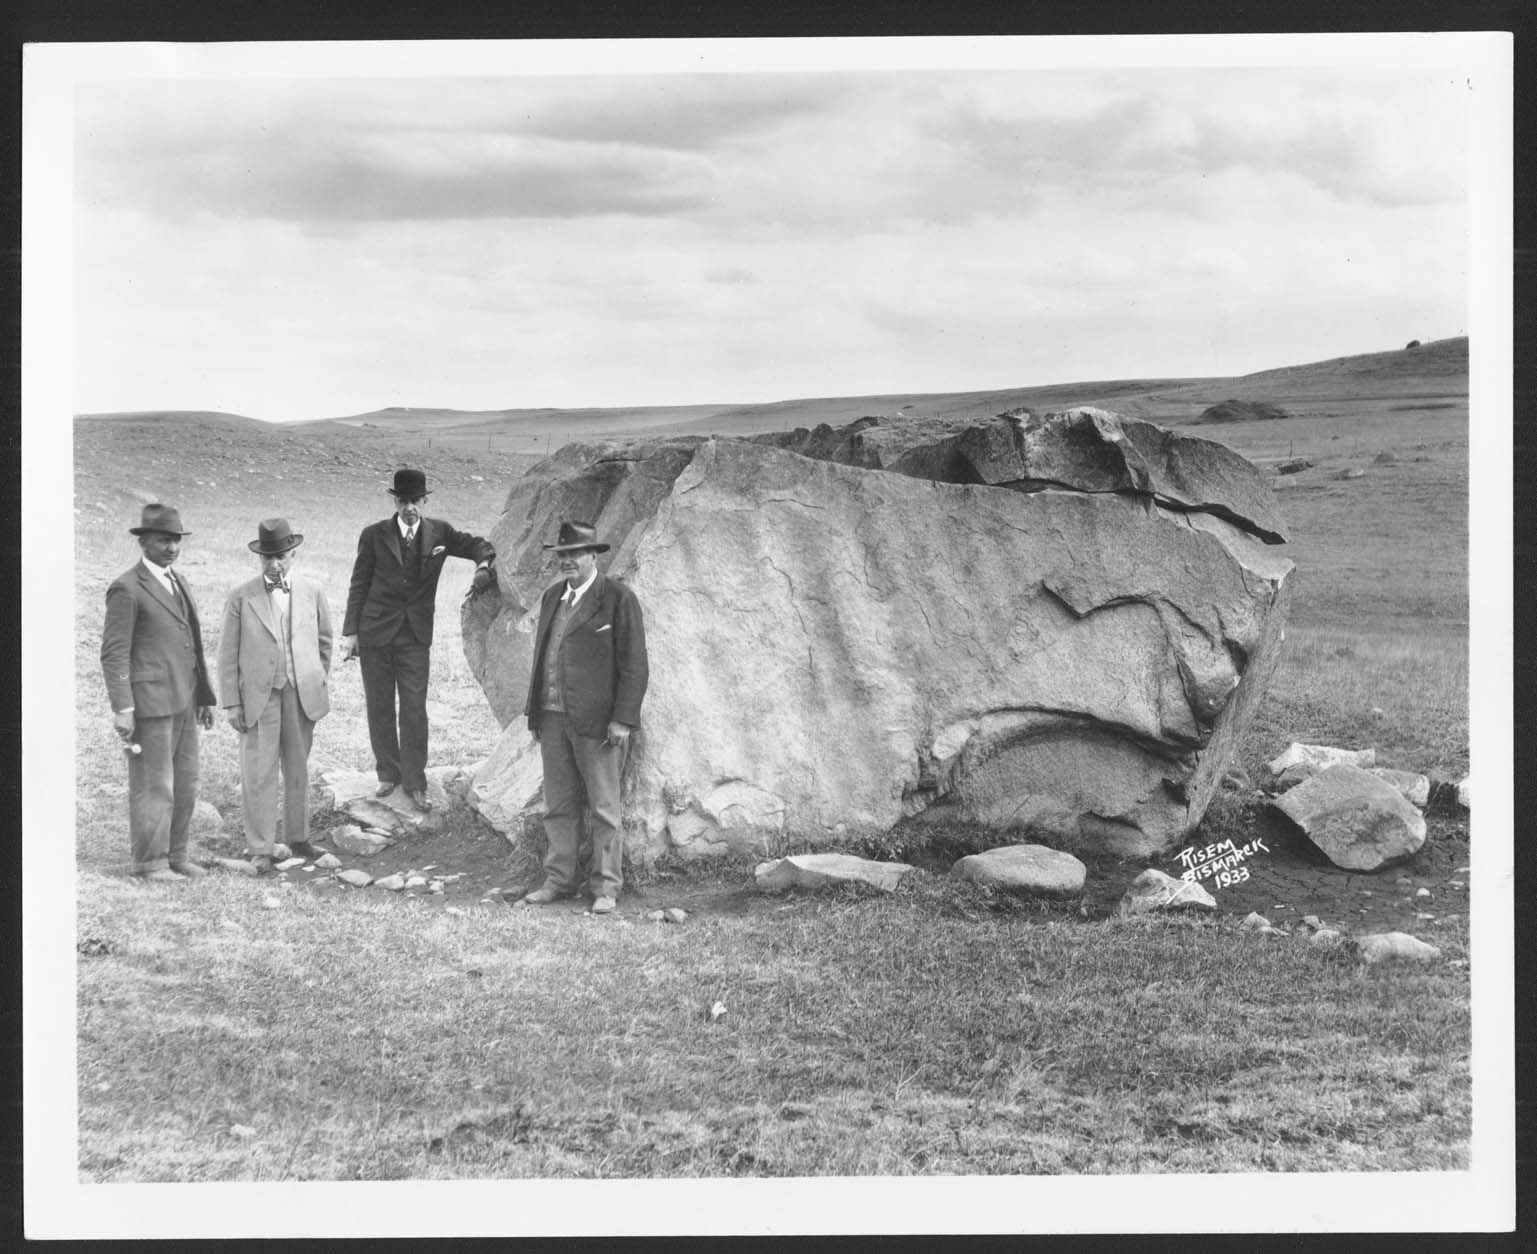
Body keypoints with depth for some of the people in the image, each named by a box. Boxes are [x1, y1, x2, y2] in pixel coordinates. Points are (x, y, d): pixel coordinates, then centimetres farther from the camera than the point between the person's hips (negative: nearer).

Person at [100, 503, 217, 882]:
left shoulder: (181, 585, 17)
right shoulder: (127, 589, -8)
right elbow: (114, 653, -11)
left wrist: (205, 696, 18)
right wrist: (122, 709, -17)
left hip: (183, 702, 8)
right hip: (149, 702, -8)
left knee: (184, 785, 11)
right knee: (153, 786, -3)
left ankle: (175, 856, 20)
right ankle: (150, 863, 5)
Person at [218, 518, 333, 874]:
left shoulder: (312, 594, 5)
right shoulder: (241, 598, -2)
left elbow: (323, 640, 18)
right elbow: (228, 654, 0)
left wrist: (319, 681, 15)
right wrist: (232, 703, -3)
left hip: (302, 696, 2)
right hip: (258, 696, -2)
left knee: (298, 769, 11)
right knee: (258, 773, -3)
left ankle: (298, 835, 26)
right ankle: (260, 849, 3)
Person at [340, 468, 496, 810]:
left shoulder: (439, 532, 1)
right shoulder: (374, 535, -3)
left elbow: (480, 546, 11)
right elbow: (359, 585, 0)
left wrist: (484, 567, -12)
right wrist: (350, 632, -2)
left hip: (416, 635, 0)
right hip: (375, 632, 0)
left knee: (414, 709, -2)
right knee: (379, 707, 7)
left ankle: (415, 783, 5)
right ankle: (388, 774, 21)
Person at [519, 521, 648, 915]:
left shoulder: (618, 599, -6)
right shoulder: (552, 597, 15)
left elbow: (633, 665, -8)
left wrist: (622, 719, -13)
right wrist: (535, 713, 15)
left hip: (597, 721, -6)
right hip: (553, 719, 6)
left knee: (604, 808, 2)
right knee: (558, 806, 11)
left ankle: (605, 887, 9)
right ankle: (559, 880, 19)